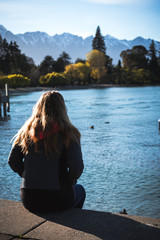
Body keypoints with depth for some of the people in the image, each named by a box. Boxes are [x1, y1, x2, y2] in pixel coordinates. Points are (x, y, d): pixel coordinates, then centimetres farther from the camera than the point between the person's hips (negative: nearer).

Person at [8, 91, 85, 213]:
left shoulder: (26, 130, 1)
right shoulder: (68, 132, -10)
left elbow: (13, 161, 2)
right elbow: (77, 167, -18)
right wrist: (68, 183, 1)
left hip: (28, 200, 4)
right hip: (57, 200, -4)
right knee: (80, 190, 30)